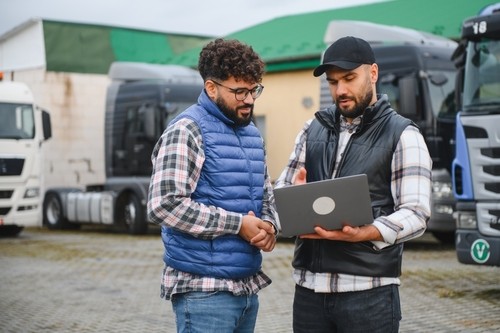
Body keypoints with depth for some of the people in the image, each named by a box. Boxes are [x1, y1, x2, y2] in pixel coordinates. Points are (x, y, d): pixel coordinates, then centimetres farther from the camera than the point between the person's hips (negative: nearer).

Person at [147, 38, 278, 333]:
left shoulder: (252, 134, 14)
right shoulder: (187, 131, -11)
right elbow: (165, 204, -21)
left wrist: (269, 227, -2)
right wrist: (238, 224, -17)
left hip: (248, 285, 8)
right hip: (204, 289, -8)